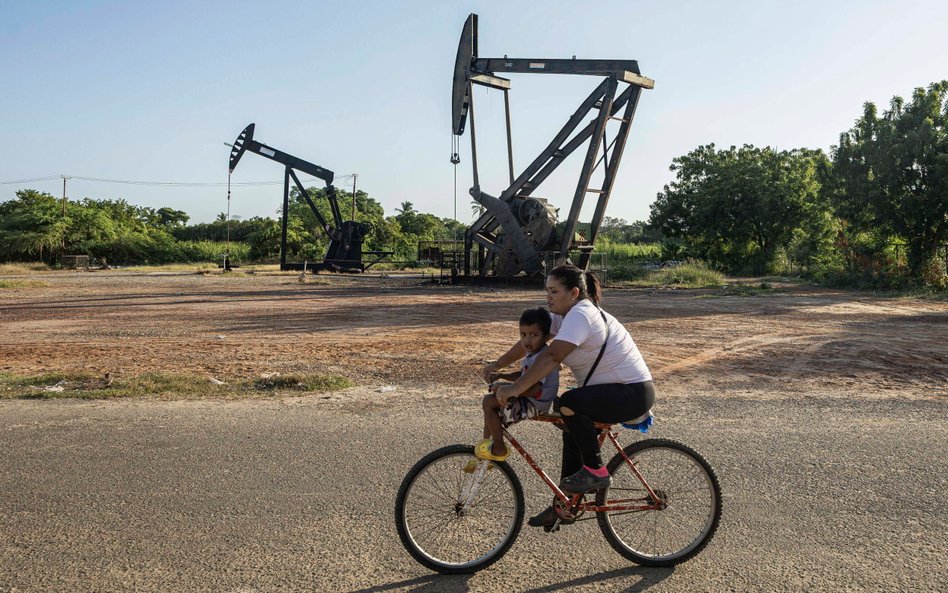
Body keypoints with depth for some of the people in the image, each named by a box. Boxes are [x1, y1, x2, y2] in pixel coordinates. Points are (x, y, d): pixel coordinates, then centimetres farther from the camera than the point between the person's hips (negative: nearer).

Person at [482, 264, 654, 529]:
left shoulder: (580, 315, -23)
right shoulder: (564, 315, 7)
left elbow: (551, 357, -34)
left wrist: (515, 388, -36)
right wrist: (497, 365, 1)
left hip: (633, 392, -11)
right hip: (612, 390, 11)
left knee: (569, 403, -30)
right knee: (573, 434, 14)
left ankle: (596, 471, -12)